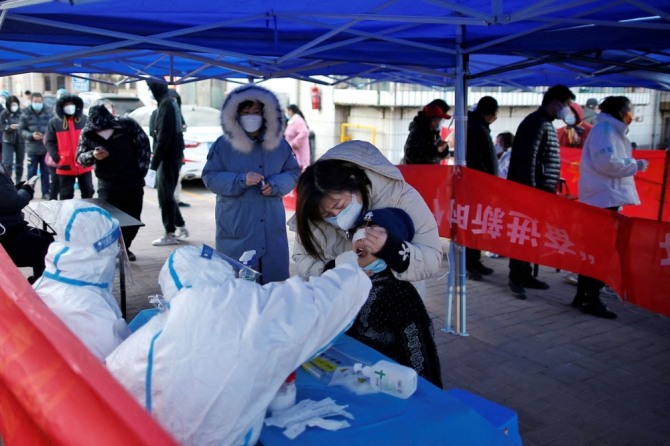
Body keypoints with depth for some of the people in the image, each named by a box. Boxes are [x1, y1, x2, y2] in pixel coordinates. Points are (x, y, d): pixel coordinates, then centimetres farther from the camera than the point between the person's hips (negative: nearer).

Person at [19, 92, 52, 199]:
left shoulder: (48, 114, 3)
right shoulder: (26, 114, 1)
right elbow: (21, 130, -1)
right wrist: (31, 135, -17)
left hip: (46, 148, 1)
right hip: (32, 149, -1)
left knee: (46, 171, 8)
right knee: (31, 172, 5)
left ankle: (45, 193, 17)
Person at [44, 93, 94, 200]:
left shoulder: (84, 119, 1)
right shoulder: (54, 122, -2)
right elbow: (49, 142, -2)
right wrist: (57, 159, -12)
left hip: (84, 165, 1)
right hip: (65, 166, -1)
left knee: (88, 192, 12)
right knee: (66, 195, 9)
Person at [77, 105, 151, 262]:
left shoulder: (127, 125, -15)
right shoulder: (87, 134, -9)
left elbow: (144, 144, -5)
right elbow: (80, 158, -2)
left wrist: (141, 169, -9)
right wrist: (93, 155, -25)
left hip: (133, 182, 0)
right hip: (107, 185, 0)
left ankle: (125, 247, 30)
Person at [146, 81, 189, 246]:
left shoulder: (165, 104, -15)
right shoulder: (171, 102, 14)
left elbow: (163, 136, -21)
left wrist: (154, 161, -18)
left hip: (168, 157, -10)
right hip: (173, 155, 10)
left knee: (165, 196, -3)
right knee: (167, 194, 17)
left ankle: (170, 234, 4)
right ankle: (181, 227, 24)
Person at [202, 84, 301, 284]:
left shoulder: (279, 144, 8)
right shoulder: (223, 145, -1)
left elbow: (293, 173, 9)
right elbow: (210, 177, -5)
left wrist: (275, 186, -11)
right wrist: (241, 180, -19)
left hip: (272, 227, 3)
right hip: (236, 228, -3)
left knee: (275, 279, 8)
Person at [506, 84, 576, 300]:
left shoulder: (546, 124, 18)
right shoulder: (536, 123, -13)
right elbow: (527, 160, -20)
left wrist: (551, 189, 18)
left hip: (541, 191, 10)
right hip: (530, 191, -10)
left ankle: (525, 274, 21)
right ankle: (515, 277, 3)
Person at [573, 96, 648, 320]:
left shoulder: (612, 131, 21)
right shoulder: (604, 129, -10)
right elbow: (606, 162, -20)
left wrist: (632, 165, 7)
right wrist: (636, 165, -10)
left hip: (606, 197, 10)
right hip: (603, 198, -10)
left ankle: (582, 296, 18)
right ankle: (592, 300, -3)